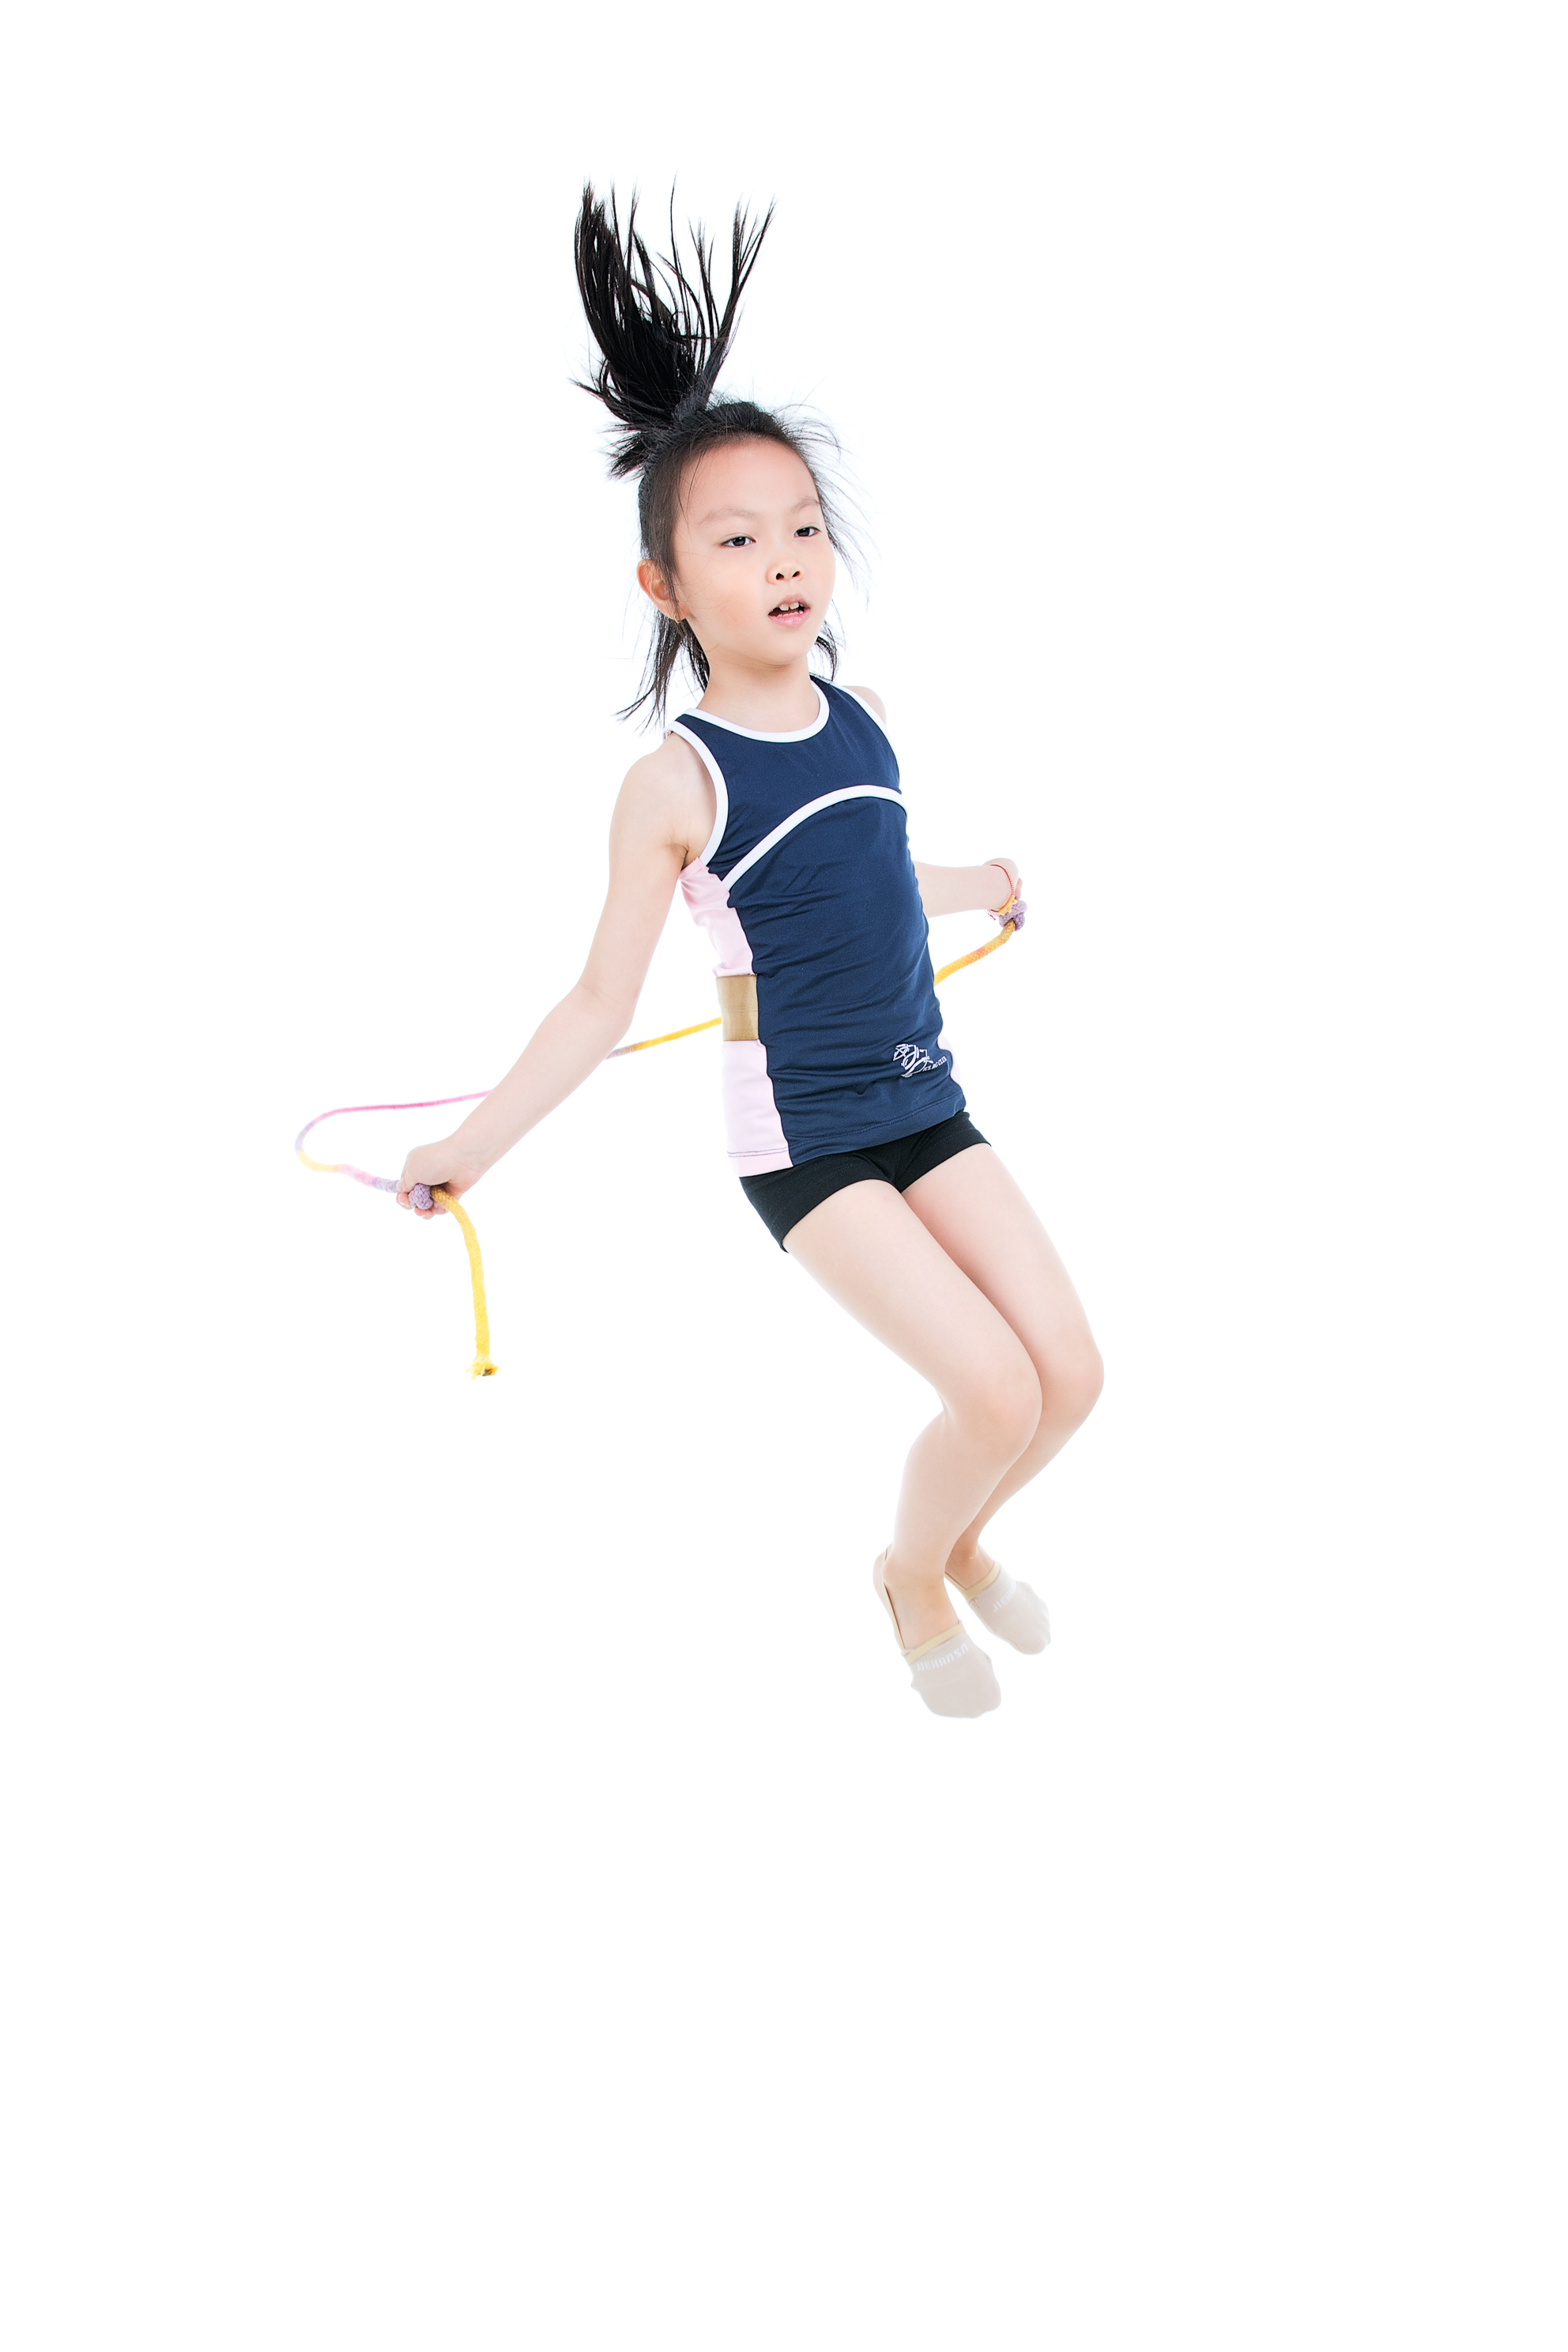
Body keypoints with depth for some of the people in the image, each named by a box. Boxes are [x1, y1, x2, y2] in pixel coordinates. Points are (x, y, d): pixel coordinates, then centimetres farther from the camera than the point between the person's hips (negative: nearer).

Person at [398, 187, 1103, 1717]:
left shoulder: (861, 714, 2)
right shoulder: (673, 786, -15)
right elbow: (606, 999, -8)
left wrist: (983, 888, 41)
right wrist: (470, 1146, -10)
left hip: (925, 1102, 6)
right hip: (799, 1133, -6)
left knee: (1072, 1373, 3)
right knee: (993, 1391, -14)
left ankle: (961, 1541, 34)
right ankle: (914, 1580, 18)